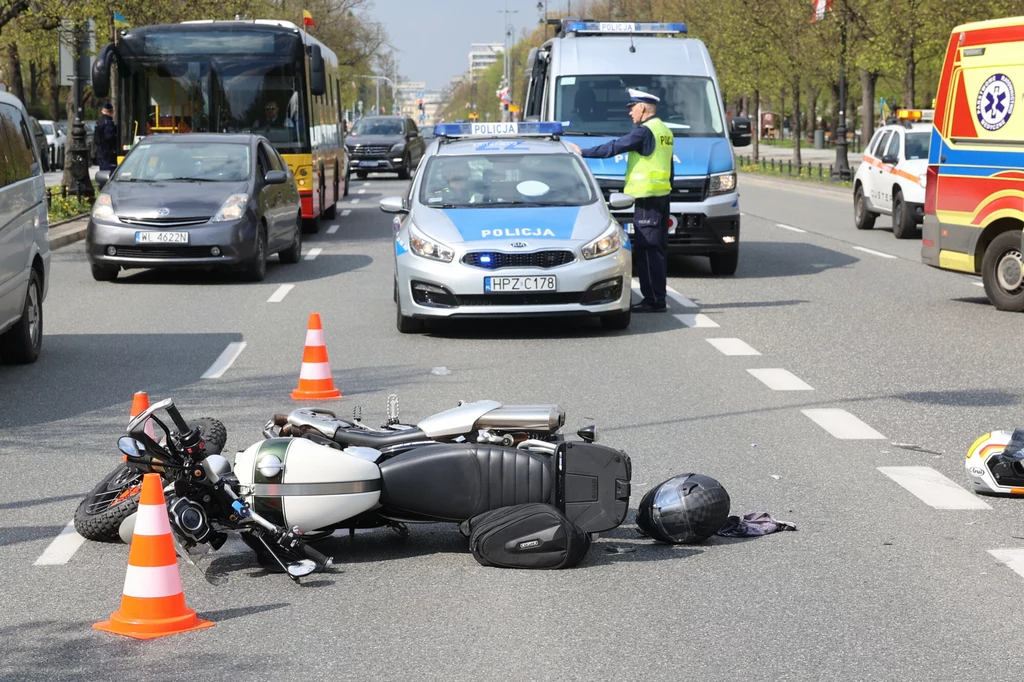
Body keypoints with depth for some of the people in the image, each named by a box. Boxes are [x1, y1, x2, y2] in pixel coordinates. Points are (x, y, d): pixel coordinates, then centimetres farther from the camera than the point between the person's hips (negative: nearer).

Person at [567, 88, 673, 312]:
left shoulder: (644, 132, -14)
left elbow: (615, 147, -14)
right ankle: (657, 299, 15)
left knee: (647, 250, -8)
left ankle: (654, 300, -9)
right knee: (657, 249, 12)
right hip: (662, 194, 10)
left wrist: (584, 152, -7)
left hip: (647, 197, -10)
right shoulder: (665, 132, 17)